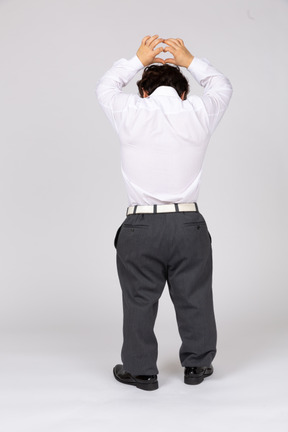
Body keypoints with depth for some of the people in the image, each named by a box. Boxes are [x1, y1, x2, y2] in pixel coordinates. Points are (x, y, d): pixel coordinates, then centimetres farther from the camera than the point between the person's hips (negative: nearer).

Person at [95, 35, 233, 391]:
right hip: (189, 225, 2)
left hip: (141, 225, -1)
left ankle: (140, 370, 23)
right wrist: (189, 61, 23)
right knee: (194, 297, 15)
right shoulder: (199, 114, -2)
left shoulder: (131, 113, -5)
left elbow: (105, 87, 18)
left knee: (139, 299, 11)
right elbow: (222, 86, 20)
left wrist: (138, 61, 24)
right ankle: (197, 365, 29)